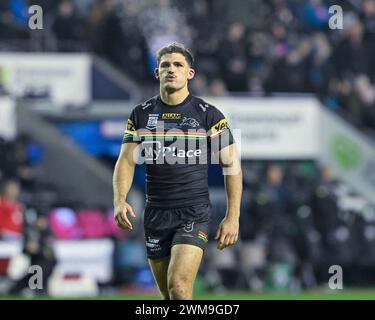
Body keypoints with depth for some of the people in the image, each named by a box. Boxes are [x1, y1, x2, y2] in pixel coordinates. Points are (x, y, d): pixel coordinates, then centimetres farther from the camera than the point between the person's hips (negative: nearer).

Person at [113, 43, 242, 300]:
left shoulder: (209, 115, -2)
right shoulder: (141, 115, 7)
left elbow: (232, 165, 0)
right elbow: (126, 160, 3)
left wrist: (232, 217, -6)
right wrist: (120, 199, -16)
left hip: (194, 214, -4)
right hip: (156, 216, 4)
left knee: (178, 287, -21)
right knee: (169, 297, 8)